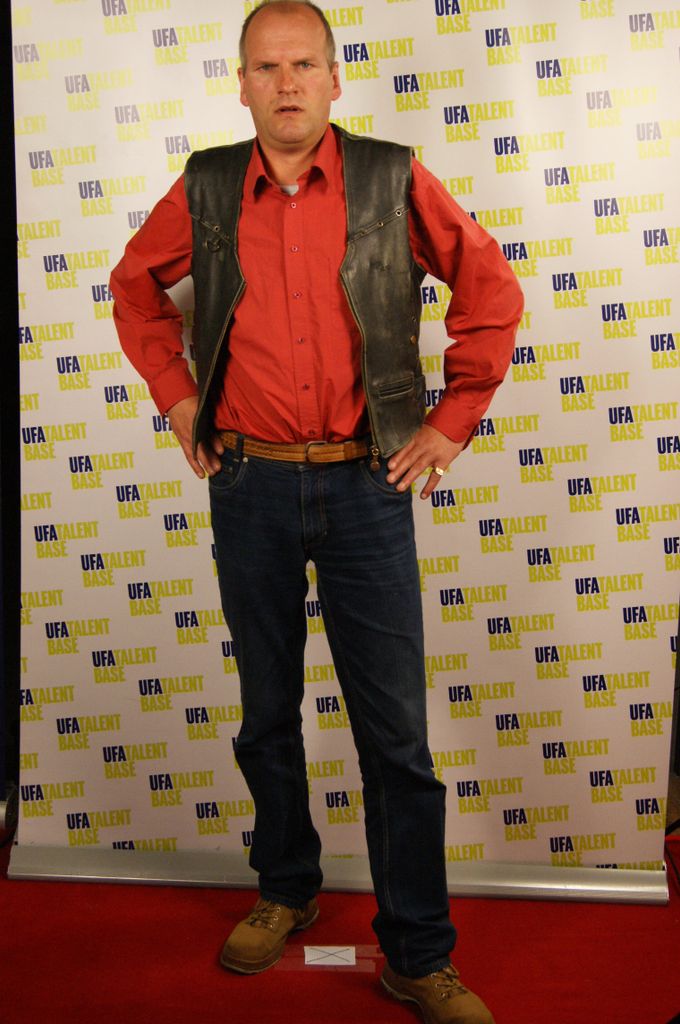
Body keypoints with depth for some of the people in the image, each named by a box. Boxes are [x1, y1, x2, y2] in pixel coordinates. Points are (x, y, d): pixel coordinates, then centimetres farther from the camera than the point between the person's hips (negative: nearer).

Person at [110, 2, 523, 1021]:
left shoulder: (393, 181, -2)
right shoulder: (206, 190, 3)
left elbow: (492, 287, 4)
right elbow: (137, 285, 19)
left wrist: (454, 420, 0)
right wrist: (175, 394, 10)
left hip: (365, 484, -2)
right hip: (249, 485, 2)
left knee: (395, 728, 3)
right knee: (267, 711, 15)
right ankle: (285, 892, 37)